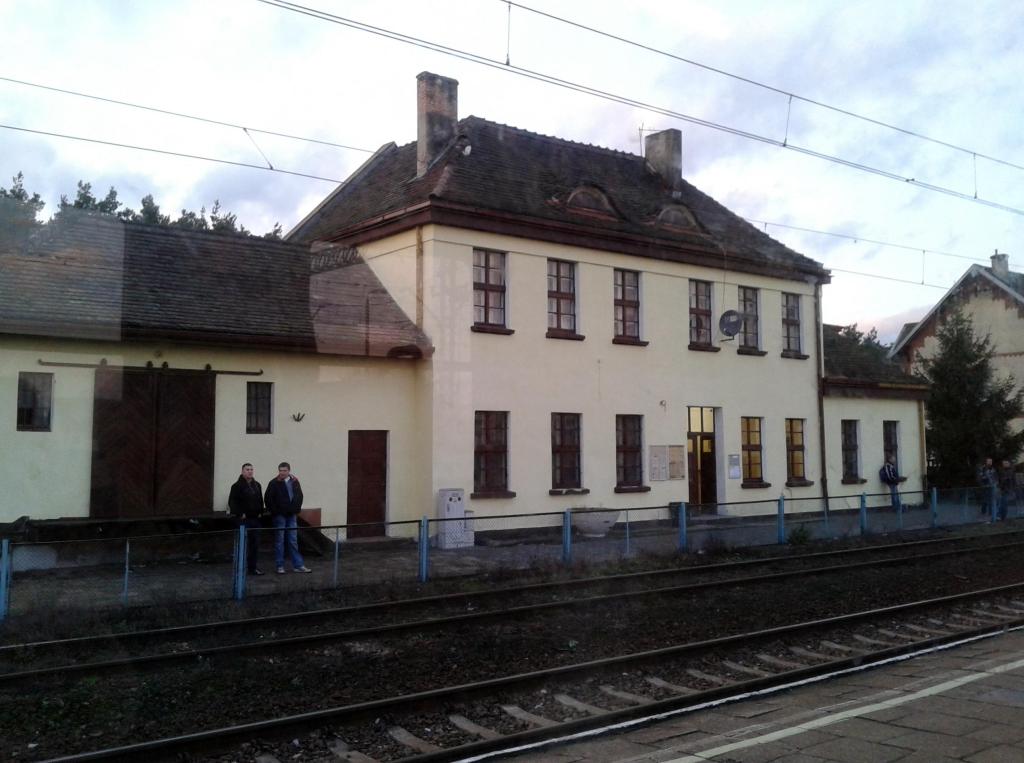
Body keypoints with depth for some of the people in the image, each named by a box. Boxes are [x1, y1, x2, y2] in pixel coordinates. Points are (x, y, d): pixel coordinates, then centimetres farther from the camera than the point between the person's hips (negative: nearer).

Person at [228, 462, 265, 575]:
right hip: (244, 519, -6)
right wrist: (240, 514, -15)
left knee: (255, 544, 8)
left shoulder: (257, 485, 15)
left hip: (255, 519, 7)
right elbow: (232, 502, -10)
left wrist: (260, 512, 10)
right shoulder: (237, 486, -7)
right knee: (244, 544, -6)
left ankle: (252, 567, 15)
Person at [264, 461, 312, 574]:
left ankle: (298, 565, 11)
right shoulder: (274, 483, -7)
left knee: (293, 541, 7)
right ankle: (280, 566, 10)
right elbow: (268, 499, -7)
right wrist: (274, 512, -8)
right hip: (280, 516, -4)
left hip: (292, 515, 4)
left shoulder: (294, 482, 6)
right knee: (279, 541, 4)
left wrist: (297, 509, 6)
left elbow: (299, 496, 16)